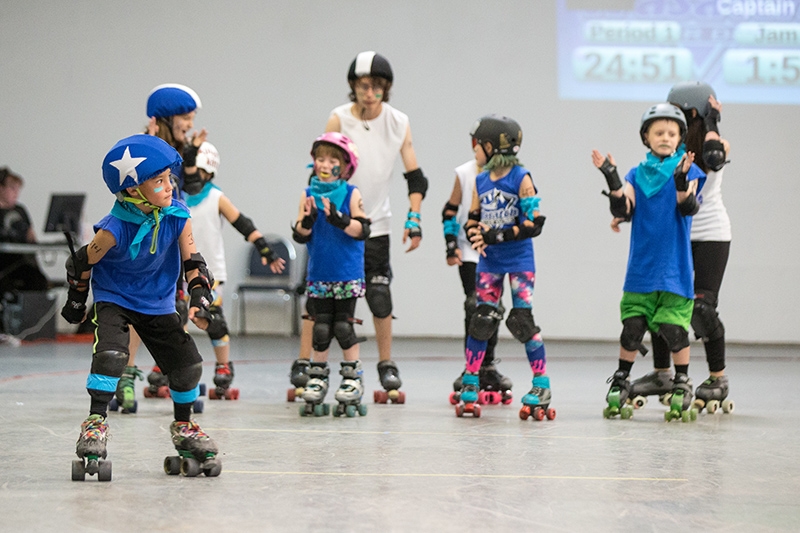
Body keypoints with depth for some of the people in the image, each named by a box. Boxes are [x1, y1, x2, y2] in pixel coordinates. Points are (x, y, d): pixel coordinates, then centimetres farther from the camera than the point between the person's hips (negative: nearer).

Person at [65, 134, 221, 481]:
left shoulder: (177, 217, -16)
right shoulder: (116, 229, -28)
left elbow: (193, 262, -6)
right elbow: (83, 263, -13)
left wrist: (199, 300, -19)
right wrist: (76, 302, 0)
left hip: (158, 303, 4)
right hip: (113, 299, -4)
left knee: (187, 363, 1)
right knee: (111, 354, -27)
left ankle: (183, 426, 23)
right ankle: (95, 421, -13)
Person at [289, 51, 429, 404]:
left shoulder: (399, 123, -3)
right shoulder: (339, 119, -10)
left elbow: (415, 178, 2)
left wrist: (413, 221, -9)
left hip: (375, 224, 2)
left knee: (380, 295, -1)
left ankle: (386, 367, 12)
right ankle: (303, 364, 1)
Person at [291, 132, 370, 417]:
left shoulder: (351, 194, -3)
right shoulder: (308, 195, 4)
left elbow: (362, 230, -11)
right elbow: (299, 235, 1)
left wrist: (340, 220, -25)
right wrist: (307, 220, -19)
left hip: (347, 274, -2)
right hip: (319, 274, 3)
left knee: (343, 325, -2)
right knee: (320, 327, 6)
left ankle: (353, 377, 9)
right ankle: (317, 376, 17)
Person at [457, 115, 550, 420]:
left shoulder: (521, 179, -11)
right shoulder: (481, 181, 7)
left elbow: (534, 223, -16)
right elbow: (472, 218, 12)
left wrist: (498, 236, -21)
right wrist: (475, 236, -10)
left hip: (519, 260, -5)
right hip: (489, 261, 5)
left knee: (522, 321, -6)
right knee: (481, 320, 4)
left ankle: (542, 386, 5)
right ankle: (469, 386, 11)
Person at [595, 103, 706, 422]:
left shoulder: (688, 169, 2)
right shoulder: (637, 174, 9)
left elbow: (688, 208, -14)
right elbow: (623, 210, -6)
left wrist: (682, 184, -33)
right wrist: (613, 181, -21)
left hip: (675, 269, -2)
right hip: (641, 268, 2)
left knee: (674, 329, -6)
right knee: (631, 329, 2)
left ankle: (682, 386, 11)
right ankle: (620, 384, 18)